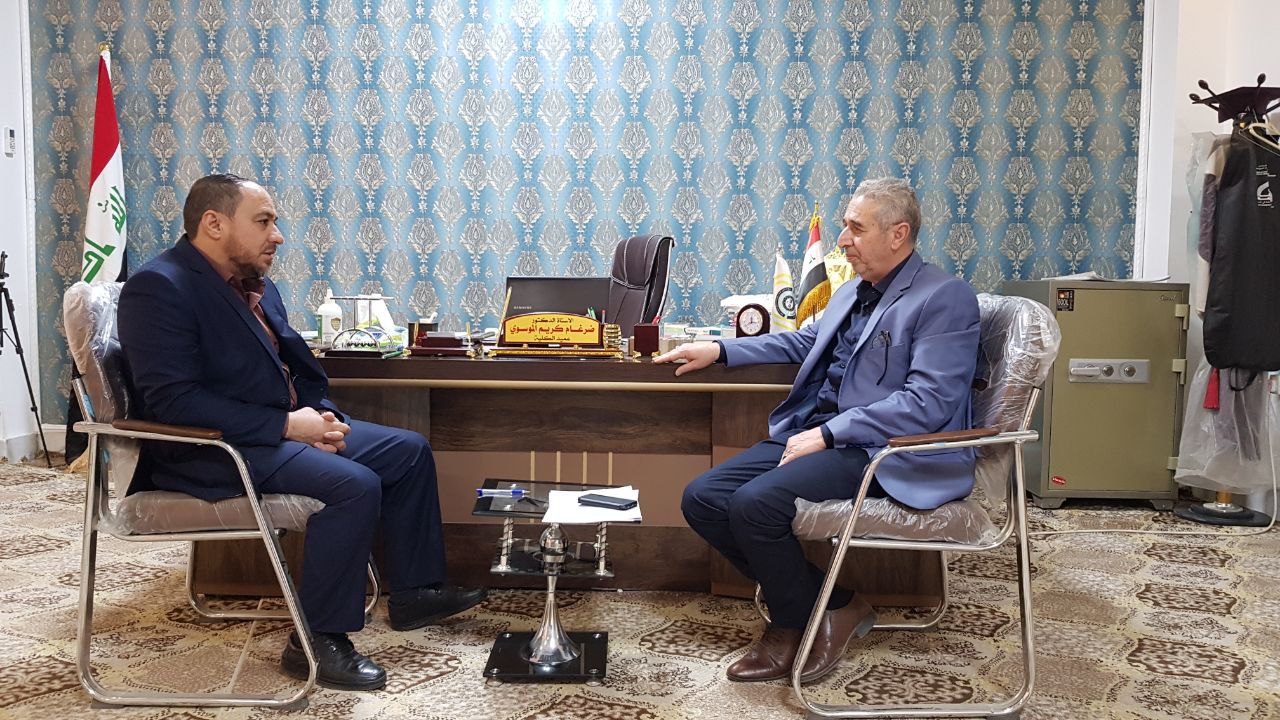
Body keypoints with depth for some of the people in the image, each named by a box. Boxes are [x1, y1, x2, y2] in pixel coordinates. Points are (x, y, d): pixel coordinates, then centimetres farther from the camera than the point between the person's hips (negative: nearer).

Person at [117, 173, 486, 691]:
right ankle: (317, 641, -15)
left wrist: (320, 415, -3)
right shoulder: (159, 288, -15)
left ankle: (414, 591, 16)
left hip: (283, 428, 10)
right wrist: (286, 425, -24)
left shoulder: (254, 283, 12)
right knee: (355, 485, -29)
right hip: (212, 451, -10)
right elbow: (172, 401, -25)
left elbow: (297, 367, 20)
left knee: (409, 450, 5)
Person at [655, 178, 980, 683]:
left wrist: (828, 435, -20)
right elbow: (803, 342, 34)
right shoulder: (853, 291, 19)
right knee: (703, 499, -6)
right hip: (814, 433, 9)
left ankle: (796, 622, 0)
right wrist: (720, 351, 22)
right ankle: (806, 601, 4)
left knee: (755, 503, -28)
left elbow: (927, 402, -18)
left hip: (883, 452, -9)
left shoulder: (945, 299, -9)